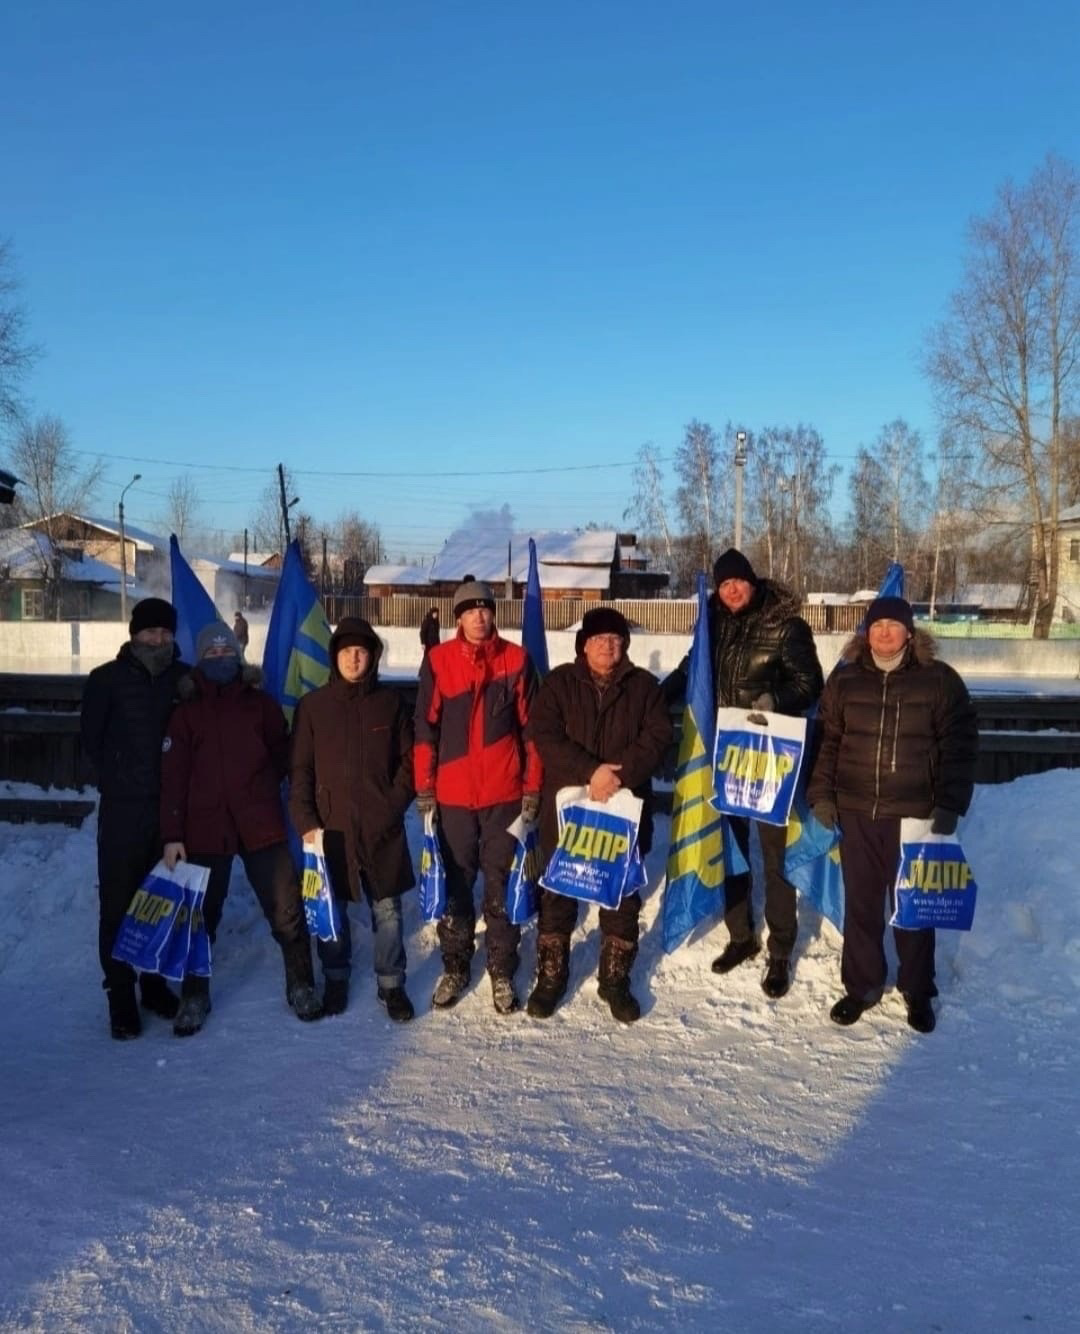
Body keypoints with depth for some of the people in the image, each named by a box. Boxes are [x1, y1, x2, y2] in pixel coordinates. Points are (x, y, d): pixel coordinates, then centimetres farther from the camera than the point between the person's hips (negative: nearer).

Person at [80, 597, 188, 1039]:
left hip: (173, 806, 2)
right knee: (118, 903, 0)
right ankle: (121, 996, 10)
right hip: (123, 808, -2)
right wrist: (117, 780, 3)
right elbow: (92, 738, 4)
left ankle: (156, 984, 25)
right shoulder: (107, 679, -3)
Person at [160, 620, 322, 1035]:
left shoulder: (261, 703, 5)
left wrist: (259, 782, -1)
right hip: (204, 828, 0)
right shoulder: (185, 712, 2)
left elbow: (281, 754, 13)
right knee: (200, 915, 10)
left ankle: (301, 986, 20)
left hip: (261, 825, 0)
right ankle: (194, 997, 27)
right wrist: (172, 835, -6)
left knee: (286, 909, 3)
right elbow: (173, 777, -2)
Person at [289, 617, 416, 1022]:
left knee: (387, 909, 6)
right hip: (331, 826, 0)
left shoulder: (390, 702, 3)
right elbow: (299, 769, 1)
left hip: (382, 826, 0)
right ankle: (336, 980, 29)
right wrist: (305, 821, -6)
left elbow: (408, 759, 8)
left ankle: (391, 985, 20)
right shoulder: (313, 705, 1)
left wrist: (395, 804, -3)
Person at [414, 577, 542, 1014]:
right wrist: (424, 787, -2)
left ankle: (502, 971, 20)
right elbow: (425, 727, 1)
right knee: (455, 884, 11)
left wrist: (532, 788, 0)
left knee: (502, 885, 8)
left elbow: (531, 727, 2)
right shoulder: (438, 660, -1)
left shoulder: (516, 659, -1)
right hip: (452, 795, 1)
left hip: (505, 794, 0)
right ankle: (454, 966, 26)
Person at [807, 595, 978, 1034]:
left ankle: (918, 992, 26)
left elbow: (960, 745, -2)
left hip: (915, 815, -2)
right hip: (856, 813, 2)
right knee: (860, 903, 10)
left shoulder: (939, 680, -1)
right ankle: (861, 985, 26)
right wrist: (821, 794, 0)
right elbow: (825, 740, 8)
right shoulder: (845, 679, 5)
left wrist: (950, 804, -8)